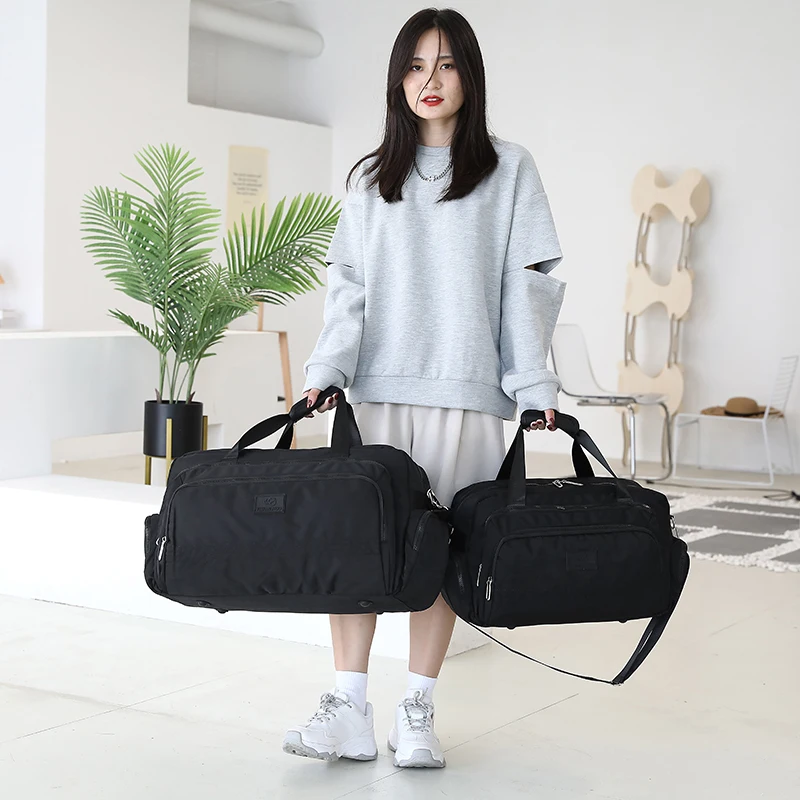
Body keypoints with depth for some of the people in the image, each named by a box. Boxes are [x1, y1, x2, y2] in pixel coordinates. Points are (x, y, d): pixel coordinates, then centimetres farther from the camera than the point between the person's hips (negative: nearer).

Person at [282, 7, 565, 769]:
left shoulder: (509, 170, 8)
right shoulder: (370, 179, 15)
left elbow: (528, 283, 3)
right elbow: (348, 285, 11)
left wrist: (533, 382, -3)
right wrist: (327, 368, -3)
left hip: (464, 392, -2)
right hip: (376, 389, 2)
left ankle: (418, 711, 8)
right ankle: (349, 711, -2)